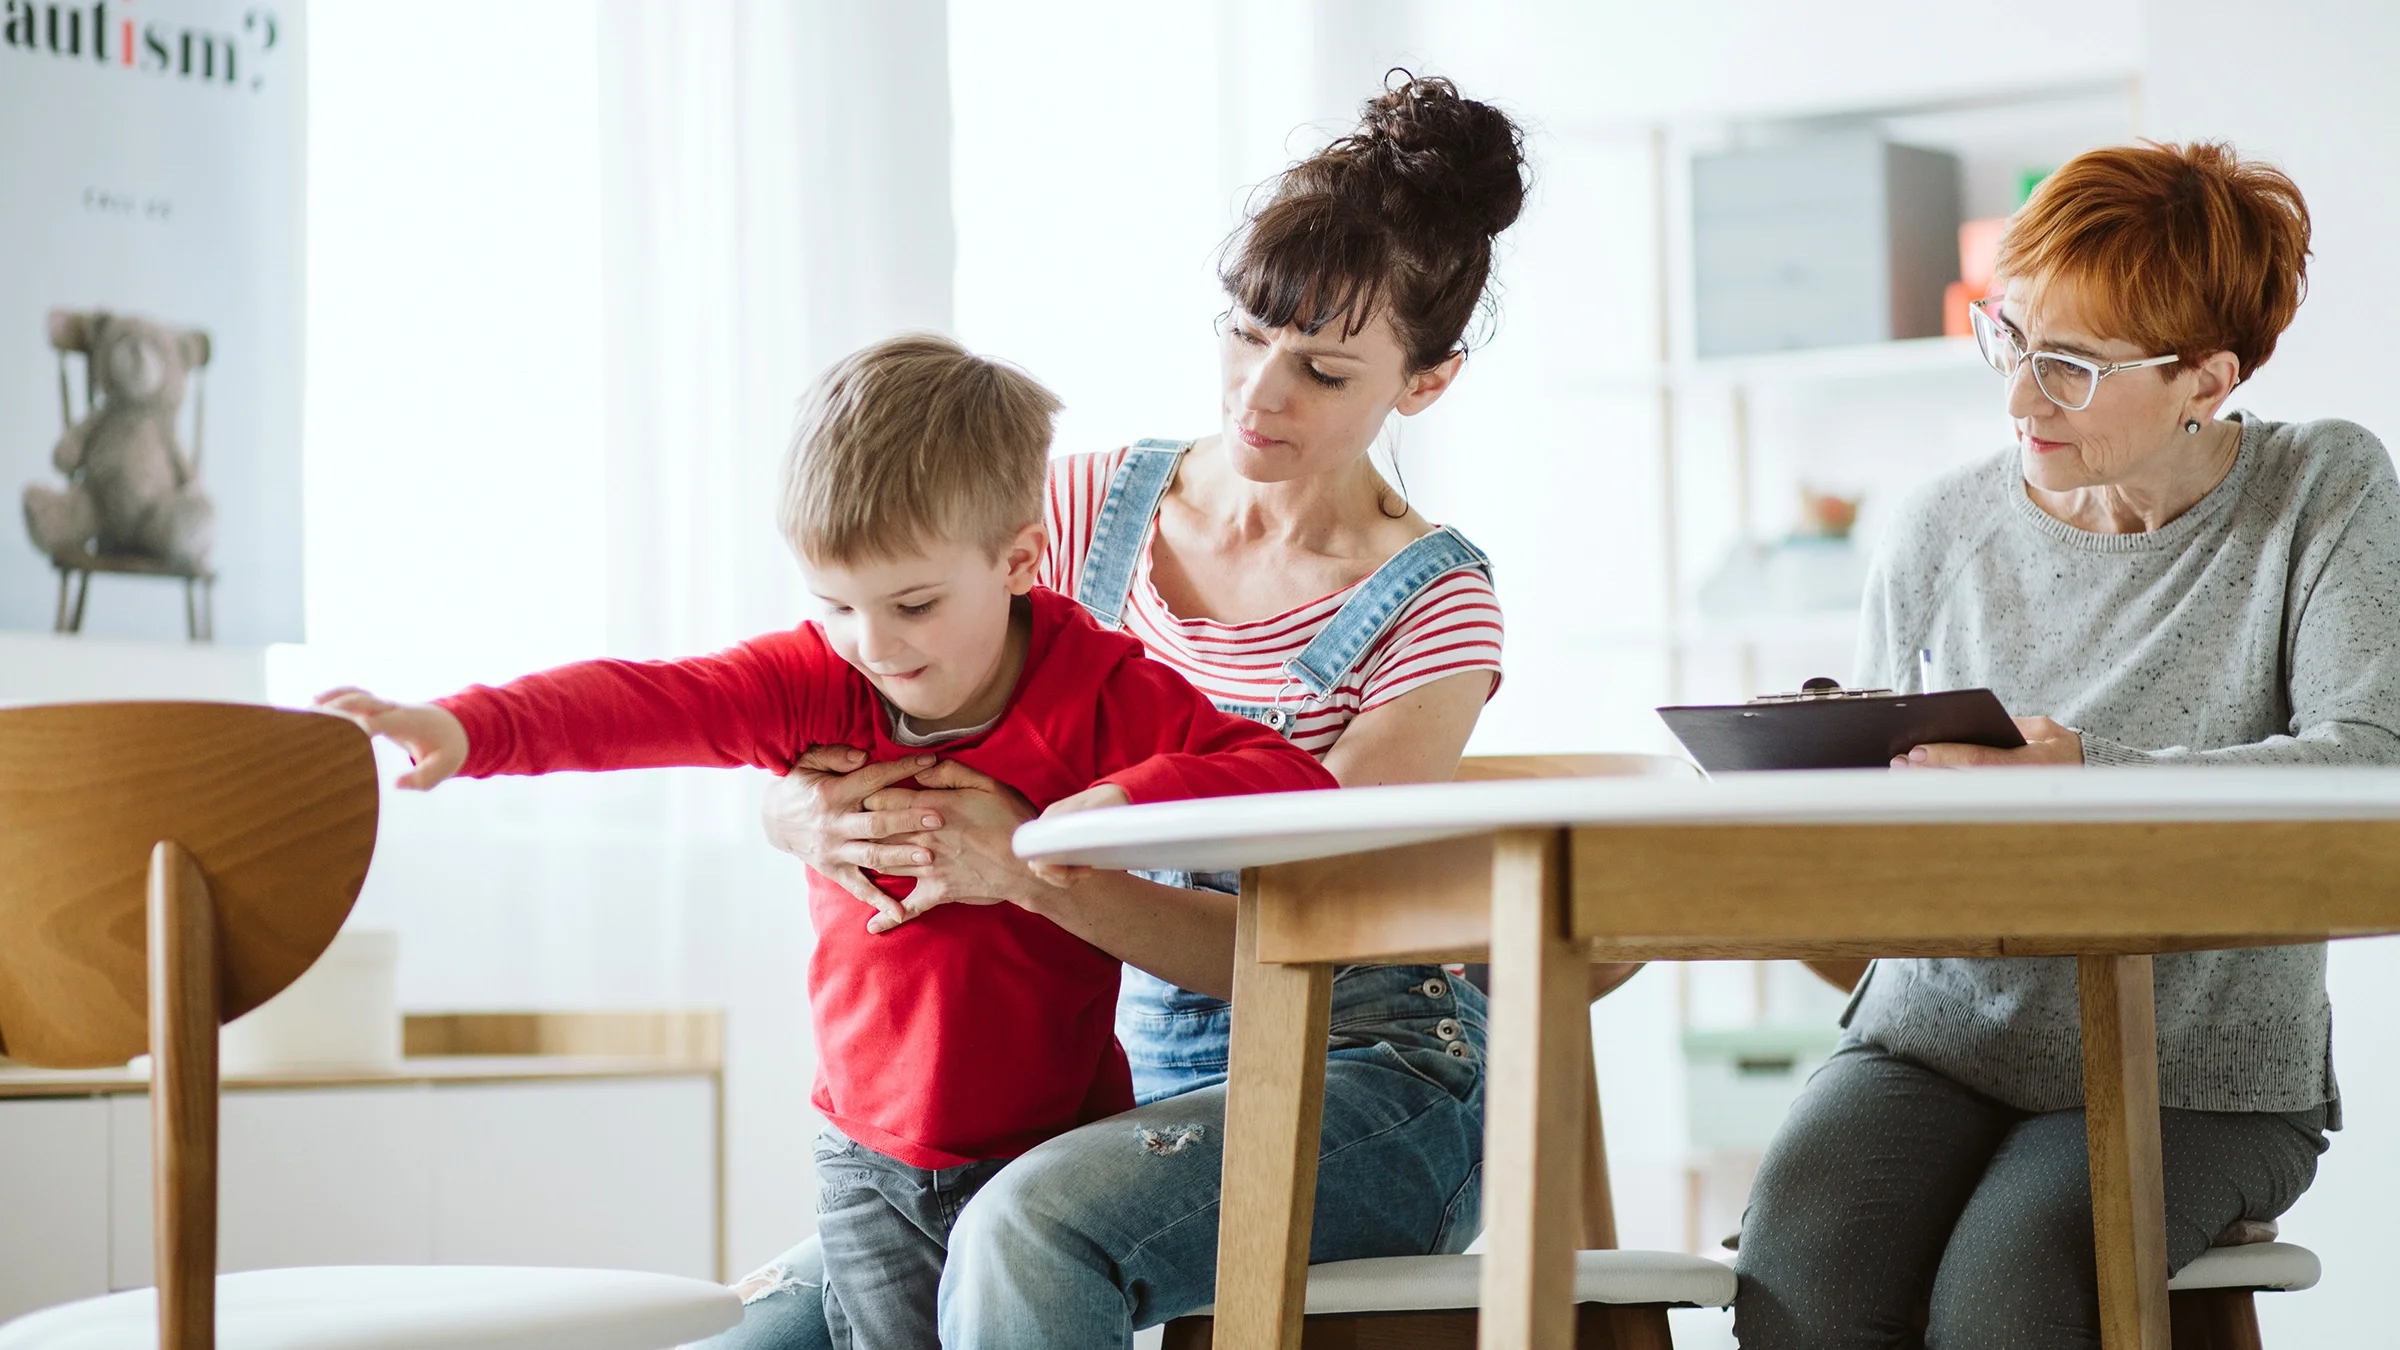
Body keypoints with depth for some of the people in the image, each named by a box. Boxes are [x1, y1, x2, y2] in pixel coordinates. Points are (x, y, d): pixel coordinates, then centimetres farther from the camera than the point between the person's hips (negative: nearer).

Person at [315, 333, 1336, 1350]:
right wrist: (466, 729, -33)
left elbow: (1299, 780, -16)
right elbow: (642, 704, -17)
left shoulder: (1102, 694, -9)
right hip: (873, 1160, 2)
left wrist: (1120, 800, -30)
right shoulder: (817, 685, -3)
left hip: (1051, 1154, -2)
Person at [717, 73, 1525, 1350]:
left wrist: (1031, 871, -34)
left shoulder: (1431, 606, -7)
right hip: (1128, 1078, 5)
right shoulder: (1092, 510, 4)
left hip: (1358, 1095, -5)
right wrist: (808, 812, -24)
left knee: (1026, 1237, -35)